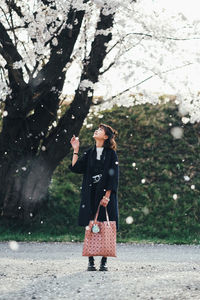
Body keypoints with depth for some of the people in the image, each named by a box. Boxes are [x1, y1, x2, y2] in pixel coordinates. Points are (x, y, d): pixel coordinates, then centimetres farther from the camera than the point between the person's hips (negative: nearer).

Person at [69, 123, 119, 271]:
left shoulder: (111, 154, 2)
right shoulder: (89, 153, 14)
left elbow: (113, 176, -4)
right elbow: (76, 168, 4)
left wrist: (107, 195, -13)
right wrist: (76, 150, 1)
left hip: (105, 194, -3)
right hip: (90, 195, 3)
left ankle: (104, 261, 3)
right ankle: (91, 261, 2)